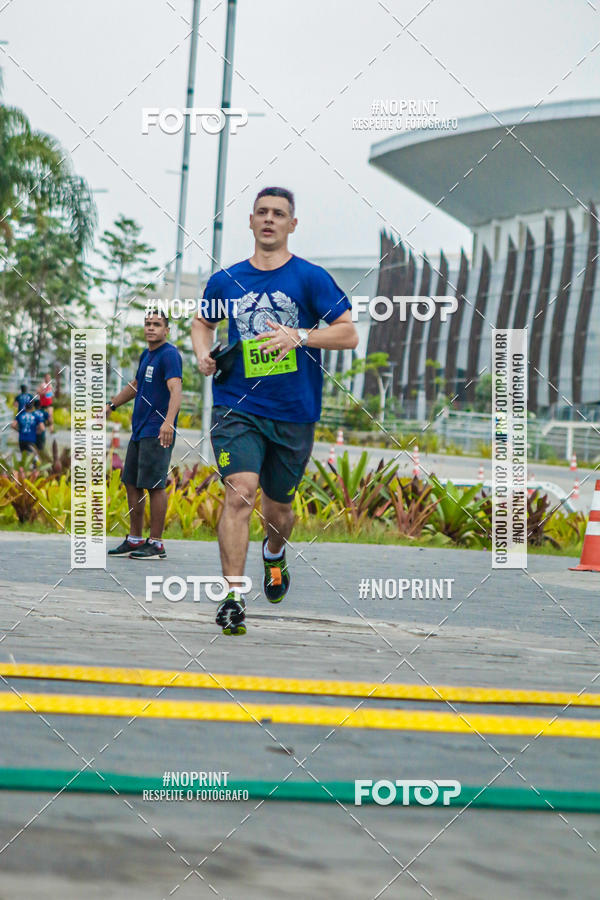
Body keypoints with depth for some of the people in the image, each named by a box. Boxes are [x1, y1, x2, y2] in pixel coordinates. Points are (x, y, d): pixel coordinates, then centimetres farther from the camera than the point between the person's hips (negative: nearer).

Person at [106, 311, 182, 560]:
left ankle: (156, 544, -5)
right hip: (139, 431, 9)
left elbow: (175, 390, -24)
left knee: (154, 485, -9)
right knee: (131, 483, 12)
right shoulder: (146, 355, 17)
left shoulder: (169, 355, -11)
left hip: (157, 433, -9)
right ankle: (134, 540, 21)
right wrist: (112, 405, 39)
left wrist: (169, 421, -37)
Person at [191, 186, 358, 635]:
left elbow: (348, 333, -6)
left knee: (278, 509, 13)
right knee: (240, 493, -20)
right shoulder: (226, 280, 7)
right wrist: (204, 354, 6)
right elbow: (203, 320, 27)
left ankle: (275, 553, 50)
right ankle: (233, 597, -21)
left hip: (293, 413, 0)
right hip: (237, 408, 0)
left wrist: (298, 336, -20)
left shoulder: (310, 278, -2)